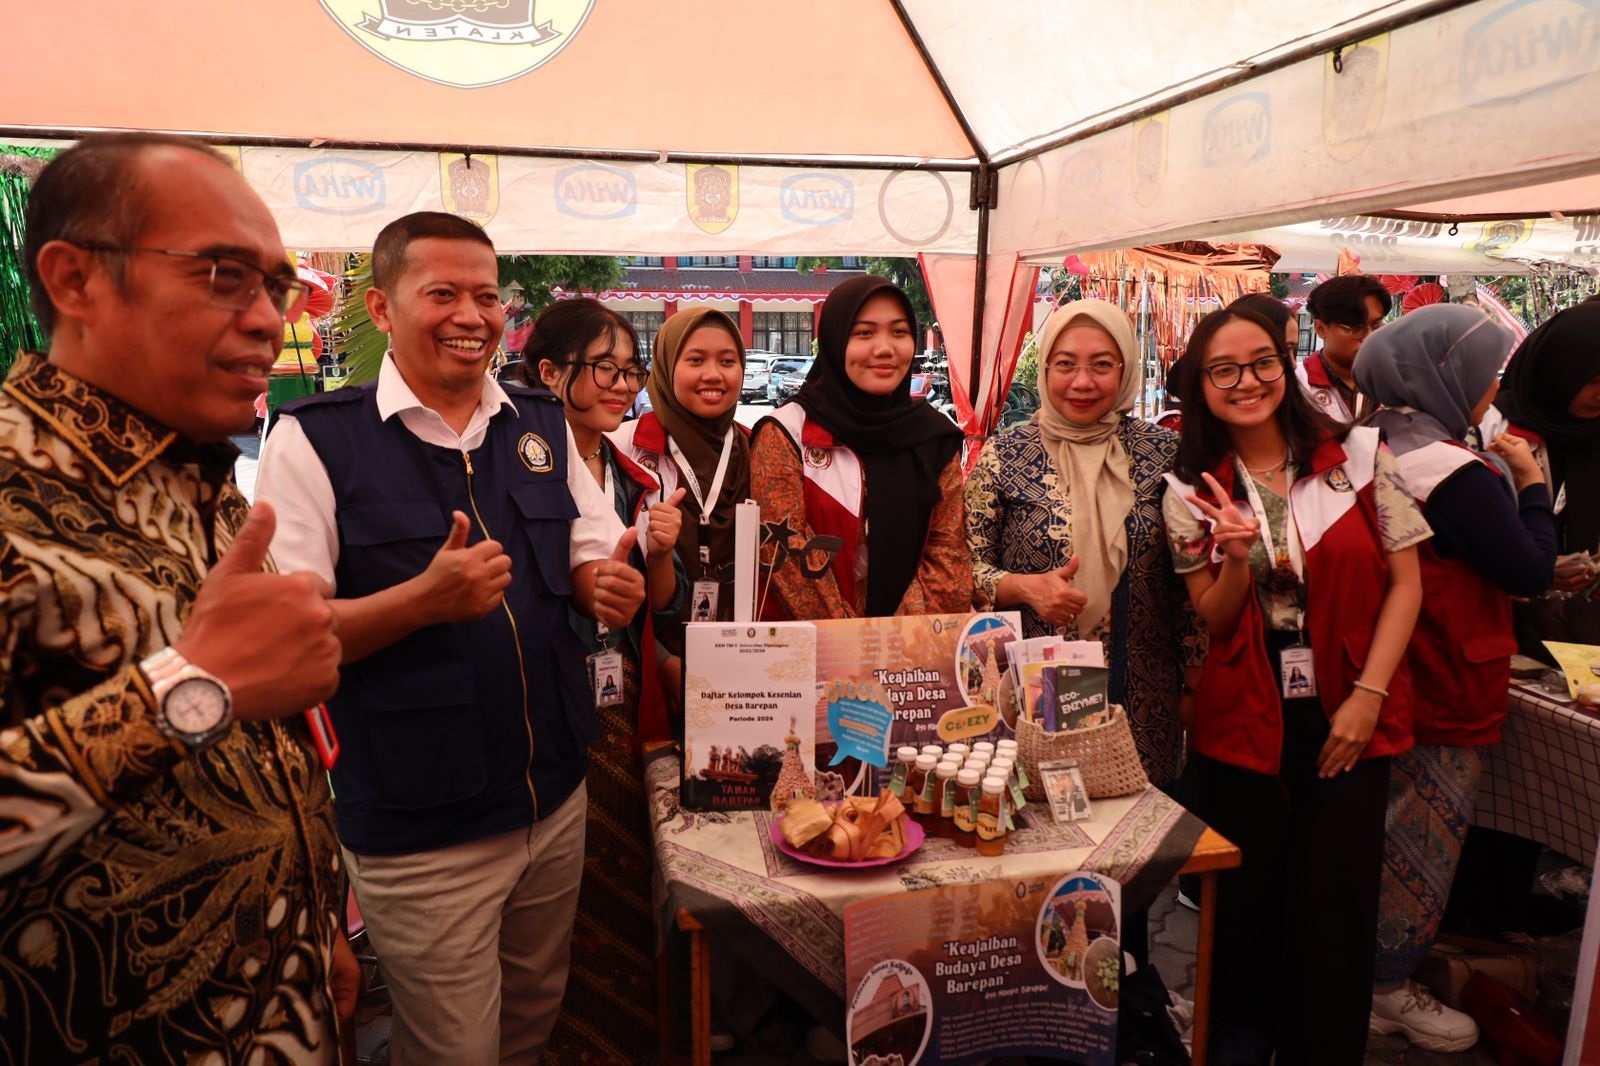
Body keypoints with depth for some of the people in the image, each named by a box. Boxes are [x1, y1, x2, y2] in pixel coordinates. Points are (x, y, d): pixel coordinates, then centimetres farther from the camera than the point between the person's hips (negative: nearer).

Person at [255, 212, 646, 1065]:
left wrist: (612, 586, -15)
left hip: (556, 799, 5)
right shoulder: (314, 439, -11)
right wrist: (425, 598, -30)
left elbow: (597, 558, 9)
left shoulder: (543, 425, 4)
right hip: (418, 832, -5)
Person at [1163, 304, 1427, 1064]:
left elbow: (1404, 582, -1)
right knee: (1246, 903, 9)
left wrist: (1368, 696, -8)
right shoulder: (1192, 490, -2)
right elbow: (1214, 622, 0)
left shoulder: (1358, 457, -3)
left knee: (1332, 910, 6)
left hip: (1347, 717, 0)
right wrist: (1236, 559, -20)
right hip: (1242, 722, 1)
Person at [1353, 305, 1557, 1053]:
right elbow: (1530, 572, -14)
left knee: (1382, 835, 21)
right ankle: (1388, 991, 24)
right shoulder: (1455, 475, -23)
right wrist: (1531, 483, -5)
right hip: (1446, 696, -8)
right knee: (1423, 847, 8)